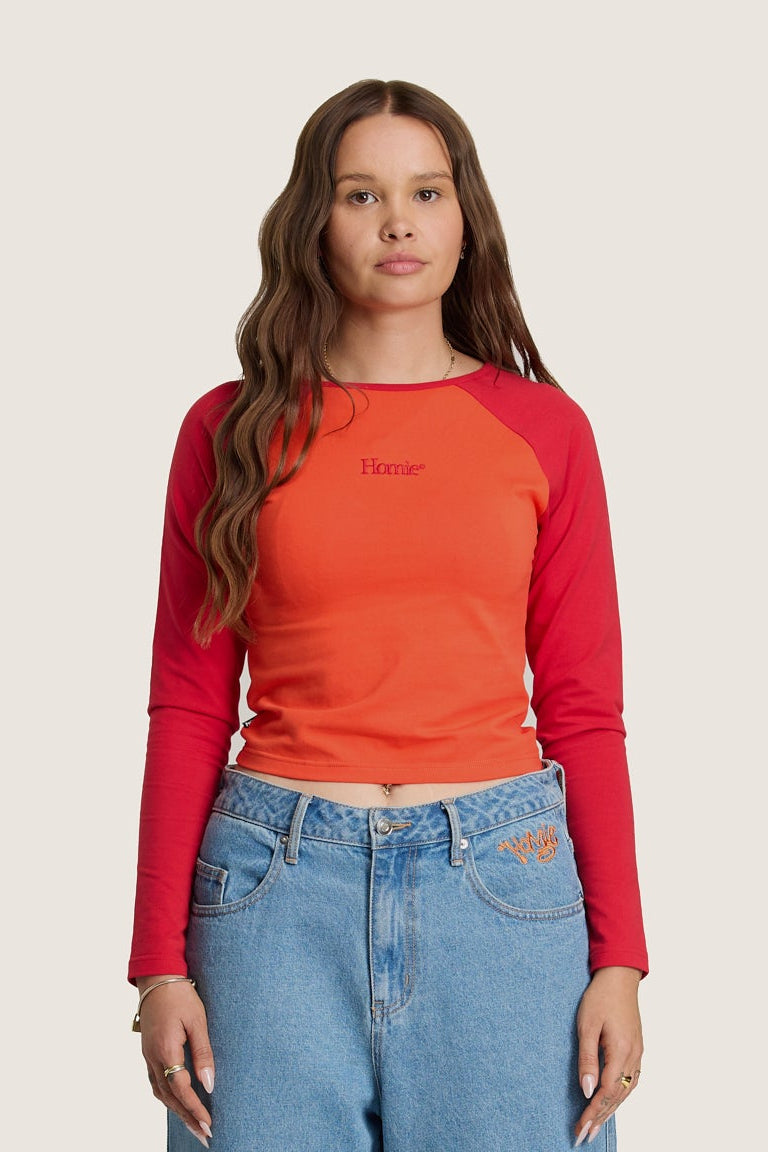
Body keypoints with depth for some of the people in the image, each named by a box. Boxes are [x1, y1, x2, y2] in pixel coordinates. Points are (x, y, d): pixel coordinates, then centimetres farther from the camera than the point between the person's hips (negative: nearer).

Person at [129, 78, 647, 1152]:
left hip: (499, 877, 1)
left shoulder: (543, 427, 6)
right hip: (280, 884, 0)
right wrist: (162, 964, -1)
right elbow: (189, 708, 4)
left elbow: (584, 709, 5)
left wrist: (618, 959, 0)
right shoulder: (233, 430, 4)